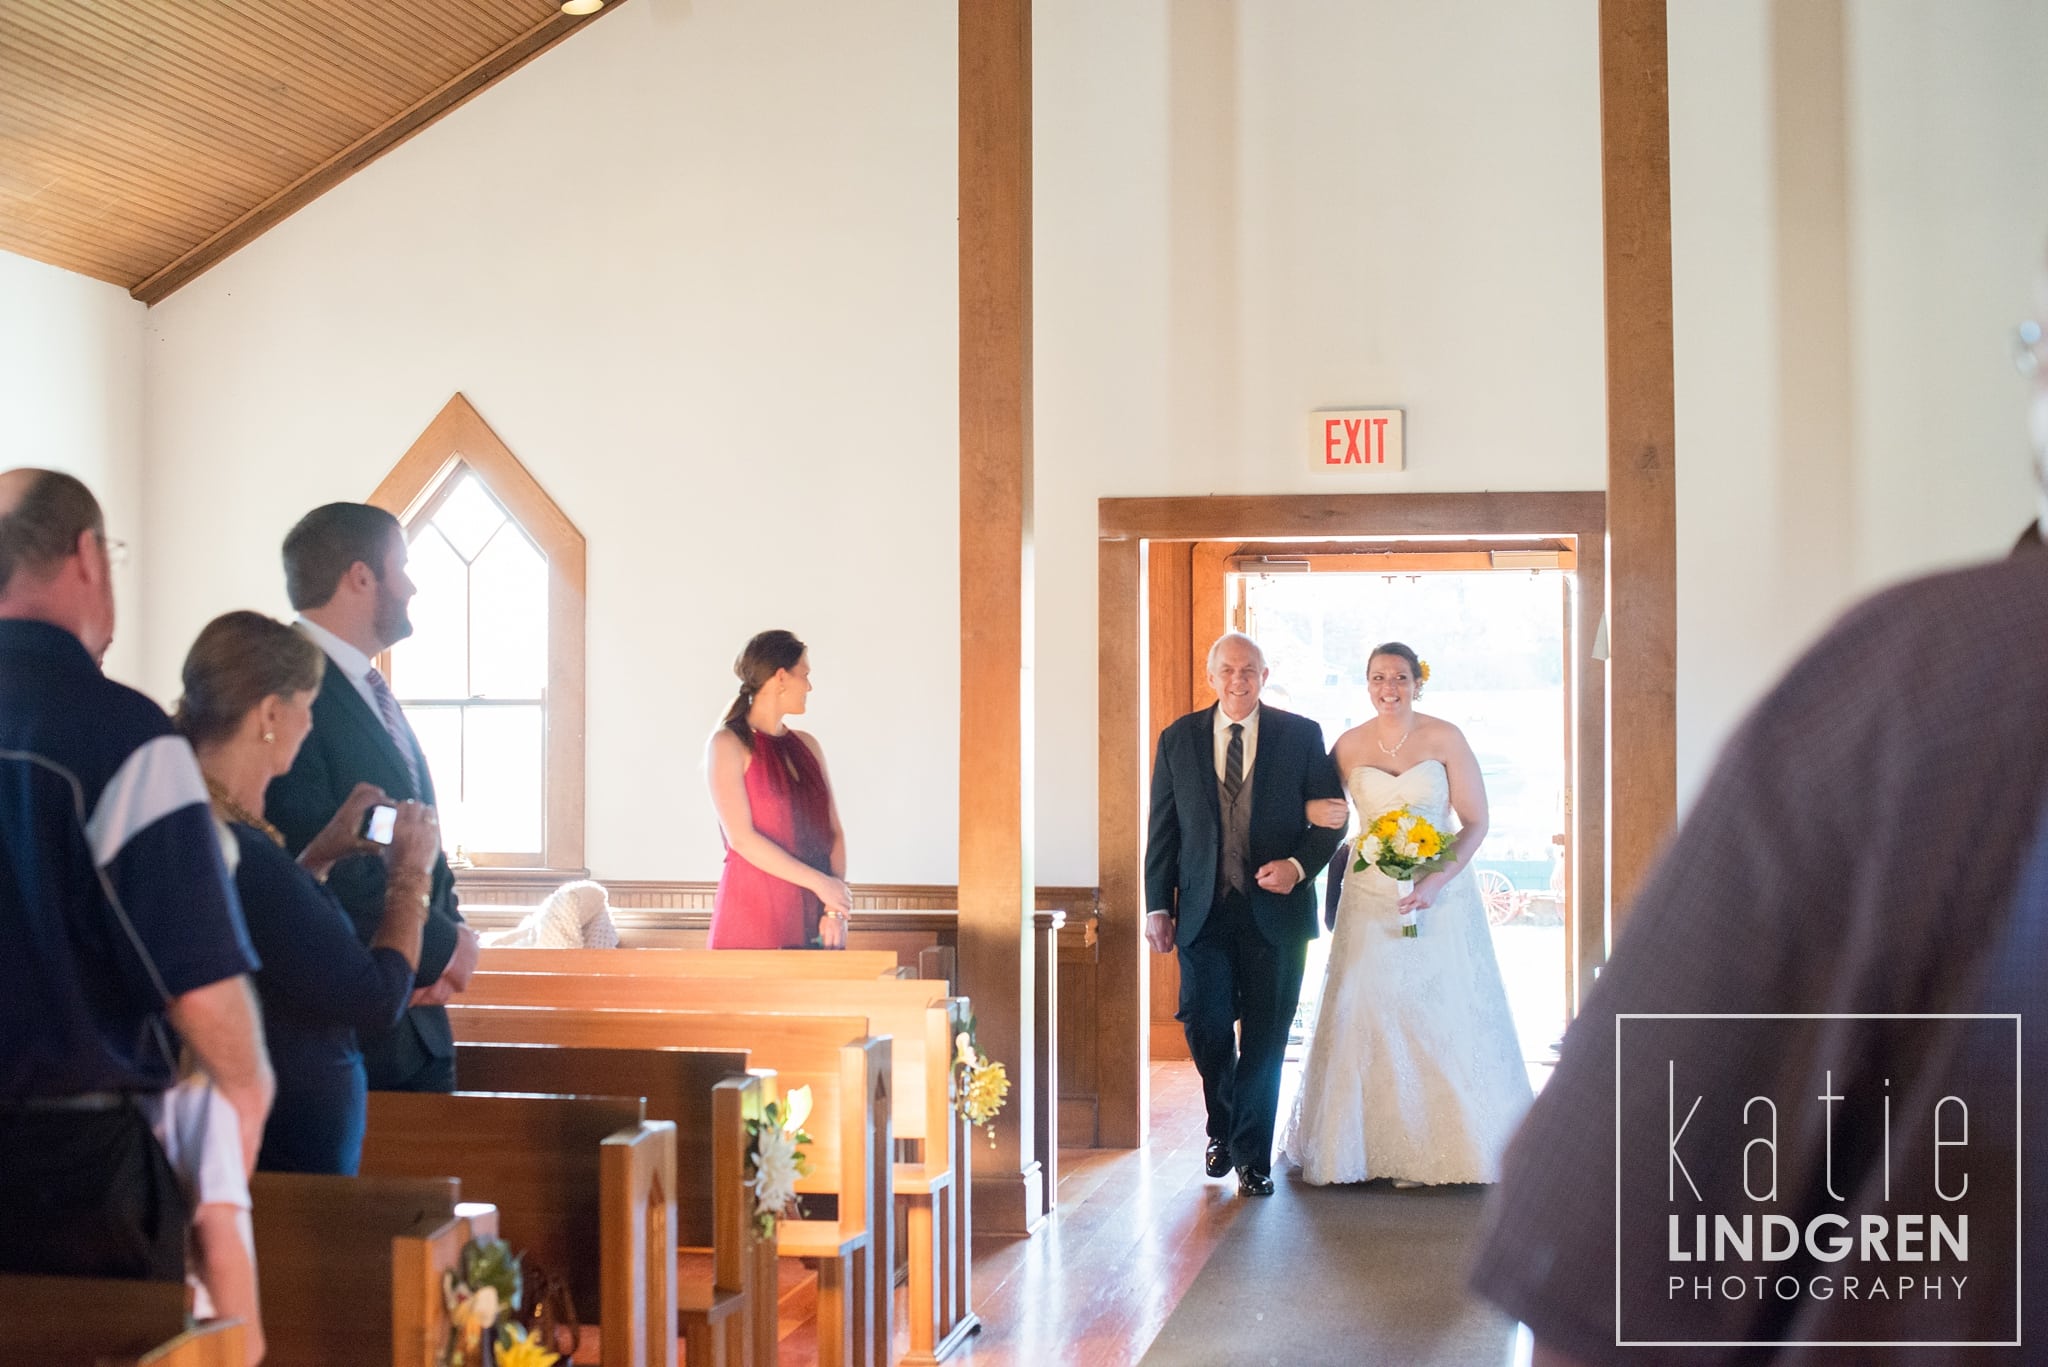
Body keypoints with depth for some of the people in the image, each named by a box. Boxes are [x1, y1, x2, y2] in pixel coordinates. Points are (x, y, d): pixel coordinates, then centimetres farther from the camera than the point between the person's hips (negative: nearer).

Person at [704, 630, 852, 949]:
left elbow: (834, 832, 6)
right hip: (753, 917, -5)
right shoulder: (728, 744, -4)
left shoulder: (807, 746, 13)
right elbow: (741, 837, -13)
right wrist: (819, 883, -15)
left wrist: (835, 910, -7)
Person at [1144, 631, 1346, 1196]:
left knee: (1265, 1037, 3)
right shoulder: (1178, 739, 7)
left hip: (1275, 910, -1)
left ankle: (1252, 1155, 15)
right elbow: (1162, 829, 8)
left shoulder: (1301, 735, 3)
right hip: (1203, 911, 1)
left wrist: (1298, 865, -12)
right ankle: (1222, 1128, 26)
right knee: (1204, 1023, -1)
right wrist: (1158, 905, 2)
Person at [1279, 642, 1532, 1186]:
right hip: (1371, 897, 2)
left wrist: (1438, 880, -16)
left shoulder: (1444, 739, -4)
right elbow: (1318, 805, 15)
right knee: (1373, 1016, 0)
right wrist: (1314, 811, -11)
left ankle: (1450, 1145, 9)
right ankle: (1393, 1147, 10)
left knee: (1444, 1014, -2)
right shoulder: (1349, 745, 3)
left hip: (1439, 892, -2)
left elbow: (1476, 821, -3)